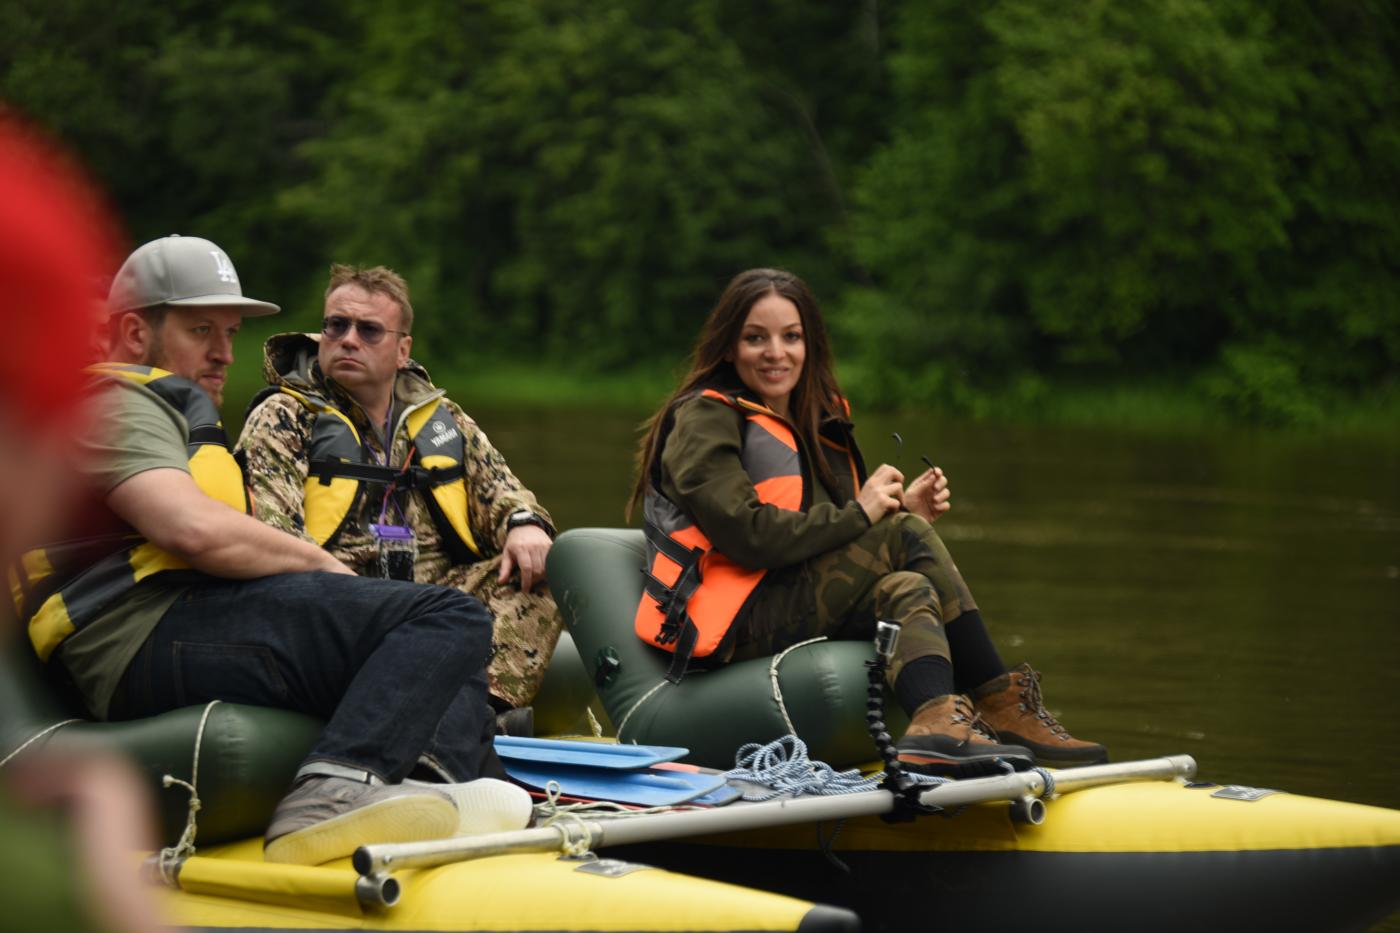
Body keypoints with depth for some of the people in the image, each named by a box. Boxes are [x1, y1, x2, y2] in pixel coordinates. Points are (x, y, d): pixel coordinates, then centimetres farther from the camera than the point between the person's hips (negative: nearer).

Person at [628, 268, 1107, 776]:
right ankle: (1001, 702, -28)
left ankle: (939, 726, -43)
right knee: (908, 536, -21)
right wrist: (857, 515, -15)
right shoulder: (704, 419, -6)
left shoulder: (815, 423, 20)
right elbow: (745, 534, -19)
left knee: (910, 592, -22)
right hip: (734, 625, -8)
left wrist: (899, 509, 0)